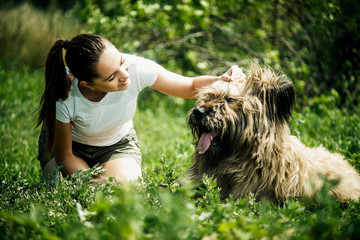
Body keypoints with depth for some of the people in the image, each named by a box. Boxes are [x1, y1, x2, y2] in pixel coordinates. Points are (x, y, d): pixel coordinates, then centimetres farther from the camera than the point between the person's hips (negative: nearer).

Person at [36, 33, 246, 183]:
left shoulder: (137, 68, -33)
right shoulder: (64, 98, -36)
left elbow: (192, 86, -17)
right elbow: (64, 156, -20)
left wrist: (222, 80, -38)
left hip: (118, 145, 1)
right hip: (72, 146, -1)